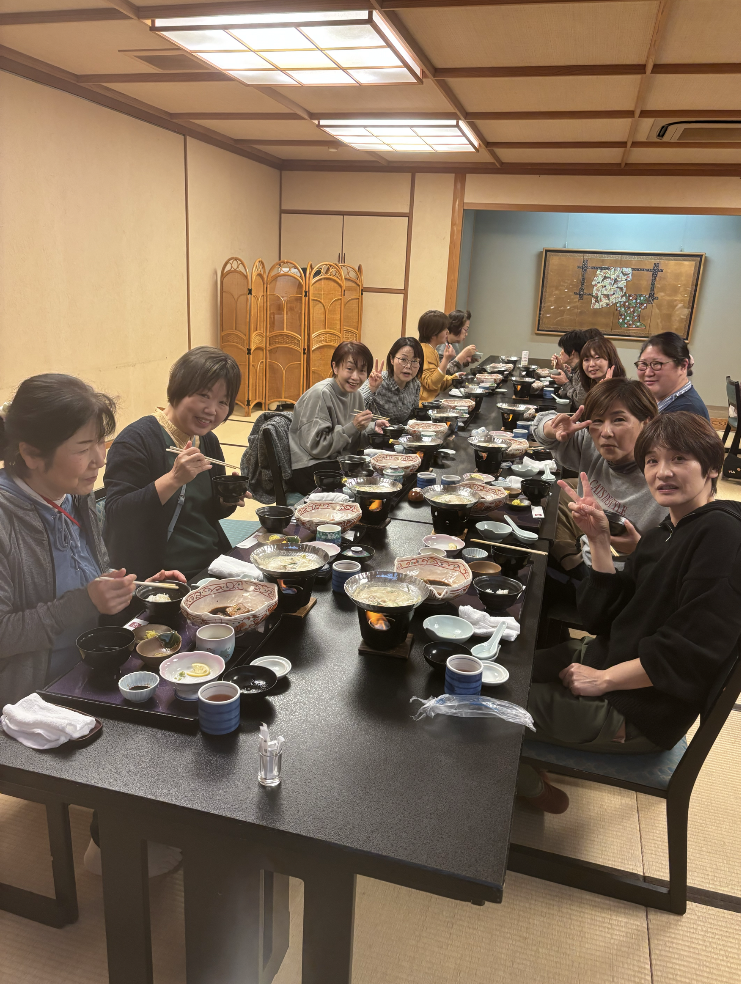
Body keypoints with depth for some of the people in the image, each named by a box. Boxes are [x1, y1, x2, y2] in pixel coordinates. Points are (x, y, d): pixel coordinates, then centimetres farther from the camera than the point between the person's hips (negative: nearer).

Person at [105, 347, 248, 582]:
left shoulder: (209, 442, 10)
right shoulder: (136, 440, -13)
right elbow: (116, 517, -21)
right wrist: (173, 479, -29)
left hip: (212, 565, 8)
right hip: (157, 578, -8)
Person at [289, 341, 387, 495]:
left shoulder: (355, 394, 5)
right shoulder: (320, 395, -18)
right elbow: (315, 447, -20)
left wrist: (372, 429, -3)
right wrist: (352, 427, -23)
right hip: (309, 471, -8)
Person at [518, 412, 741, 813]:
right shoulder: (662, 536, 8)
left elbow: (692, 653, -26)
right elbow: (602, 619, 3)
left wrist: (604, 678, -17)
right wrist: (599, 540, -6)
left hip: (640, 715, -8)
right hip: (608, 658, 9)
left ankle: (530, 786, 28)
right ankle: (526, 776, 33)